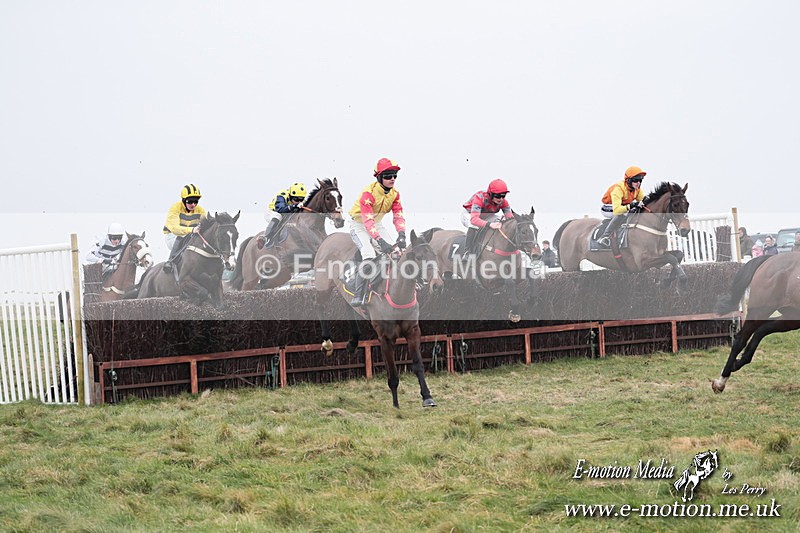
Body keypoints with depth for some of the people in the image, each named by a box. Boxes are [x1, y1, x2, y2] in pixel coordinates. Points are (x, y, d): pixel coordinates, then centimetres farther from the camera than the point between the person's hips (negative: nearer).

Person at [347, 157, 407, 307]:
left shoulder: (394, 193, -9)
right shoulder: (368, 192, -31)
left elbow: (398, 216, -15)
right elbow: (367, 220, -39)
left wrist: (401, 236, -34)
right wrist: (381, 241, -48)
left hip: (377, 224, 7)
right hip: (359, 225, -7)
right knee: (369, 256, -26)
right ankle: (358, 297, -23)